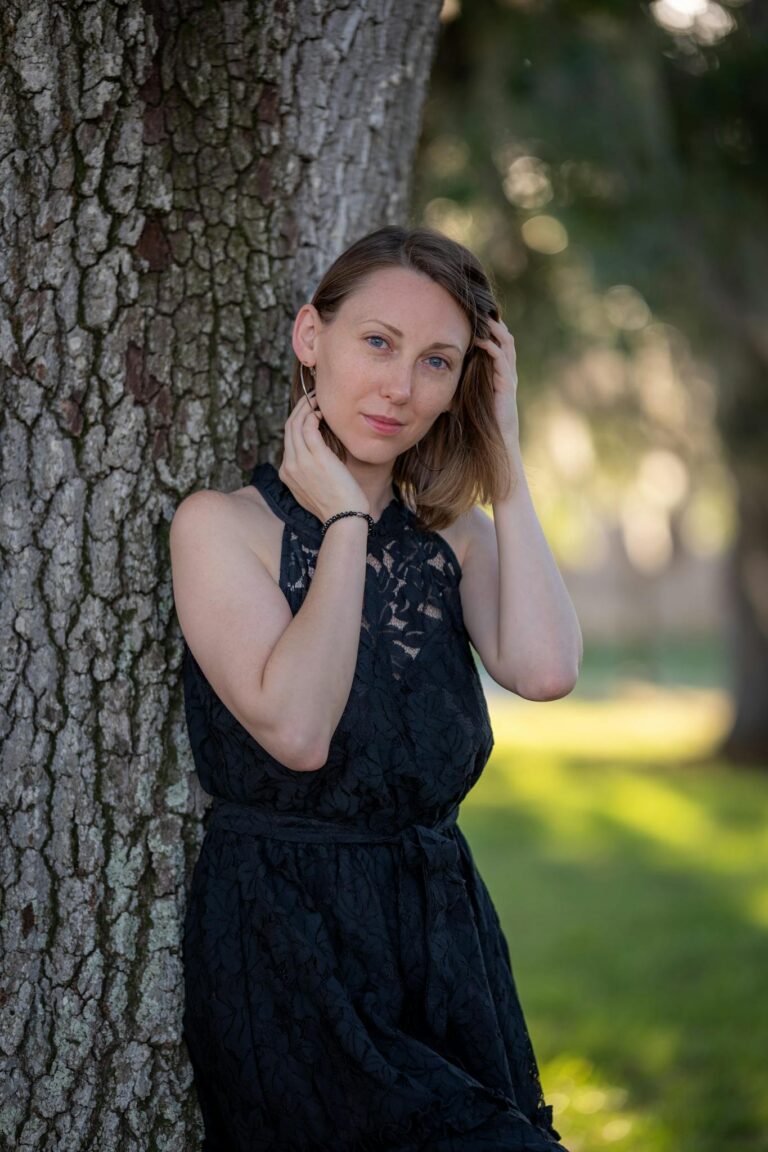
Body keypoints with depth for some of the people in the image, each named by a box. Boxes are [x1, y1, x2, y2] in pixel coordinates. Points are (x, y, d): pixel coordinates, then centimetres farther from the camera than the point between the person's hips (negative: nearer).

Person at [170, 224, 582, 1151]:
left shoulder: (456, 535, 11)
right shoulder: (221, 525, -3)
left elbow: (544, 671, -10)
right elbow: (297, 732, -18)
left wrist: (506, 468, -3)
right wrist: (346, 523, -10)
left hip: (444, 929, 5)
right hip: (286, 947, -5)